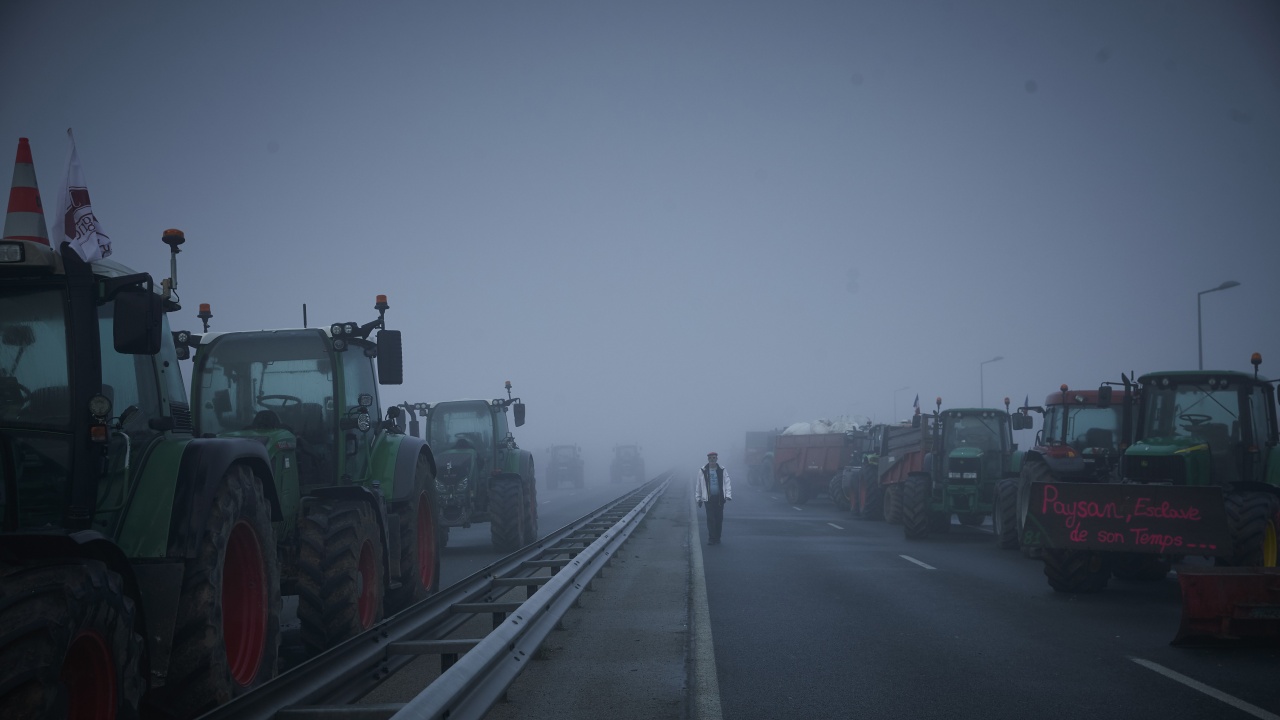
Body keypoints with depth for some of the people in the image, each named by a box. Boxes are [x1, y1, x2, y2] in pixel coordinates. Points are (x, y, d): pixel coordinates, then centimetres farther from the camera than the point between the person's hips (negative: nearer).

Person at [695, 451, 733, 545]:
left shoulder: (722, 470, 5)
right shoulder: (703, 471, 3)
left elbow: (727, 483, 0)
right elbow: (698, 485, 8)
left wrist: (728, 495, -12)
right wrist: (698, 498, 8)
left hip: (719, 498, 1)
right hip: (708, 498, -1)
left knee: (719, 519, 5)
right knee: (710, 519, -7)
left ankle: (717, 538, 16)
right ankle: (711, 538, -7)